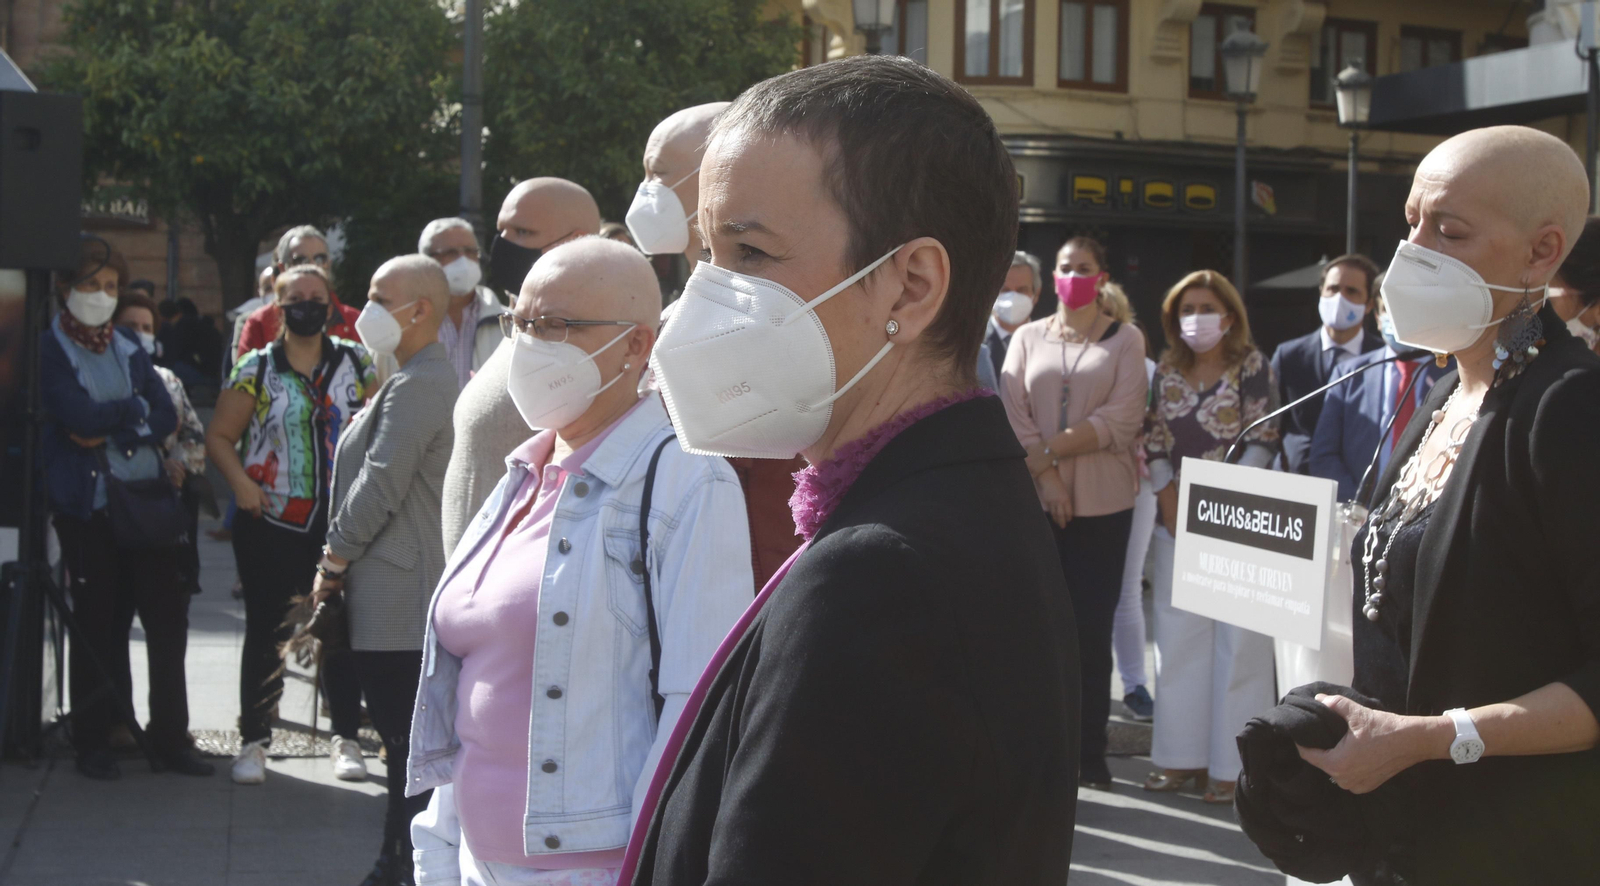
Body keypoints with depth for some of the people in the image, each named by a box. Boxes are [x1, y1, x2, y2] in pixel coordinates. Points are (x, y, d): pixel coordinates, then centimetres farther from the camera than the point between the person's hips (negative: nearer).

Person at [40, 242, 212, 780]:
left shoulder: (129, 347, 15)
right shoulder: (50, 349, 0)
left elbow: (166, 418, 5)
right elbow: (76, 414, -15)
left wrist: (111, 429, -9)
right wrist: (134, 408, -3)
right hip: (87, 502, -4)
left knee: (168, 616, 2)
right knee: (97, 624, 1)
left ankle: (170, 739, 11)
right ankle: (93, 744, 13)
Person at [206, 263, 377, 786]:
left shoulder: (355, 362, 6)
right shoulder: (256, 369, 3)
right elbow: (219, 437, 5)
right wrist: (241, 483, -11)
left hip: (341, 520, 1)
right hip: (272, 521, -1)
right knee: (266, 630, 5)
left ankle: (347, 738, 15)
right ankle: (254, 740, 13)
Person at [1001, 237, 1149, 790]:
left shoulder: (1125, 339, 6)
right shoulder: (1028, 338, 12)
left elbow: (1122, 418, -6)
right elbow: (1012, 412, 1)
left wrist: (1048, 449, -11)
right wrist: (1046, 474, -12)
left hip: (1102, 502, -1)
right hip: (1035, 501, 2)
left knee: (1092, 629, -1)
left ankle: (1090, 755, 4)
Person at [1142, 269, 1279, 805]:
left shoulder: (1252, 368, -1)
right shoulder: (1168, 372, 11)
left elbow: (1262, 441, -8)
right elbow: (1154, 442, 9)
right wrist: (1170, 502, -4)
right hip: (1177, 523, 5)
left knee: (1237, 643, -3)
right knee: (1178, 639, 7)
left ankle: (1230, 765, 2)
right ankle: (1183, 758, 15)